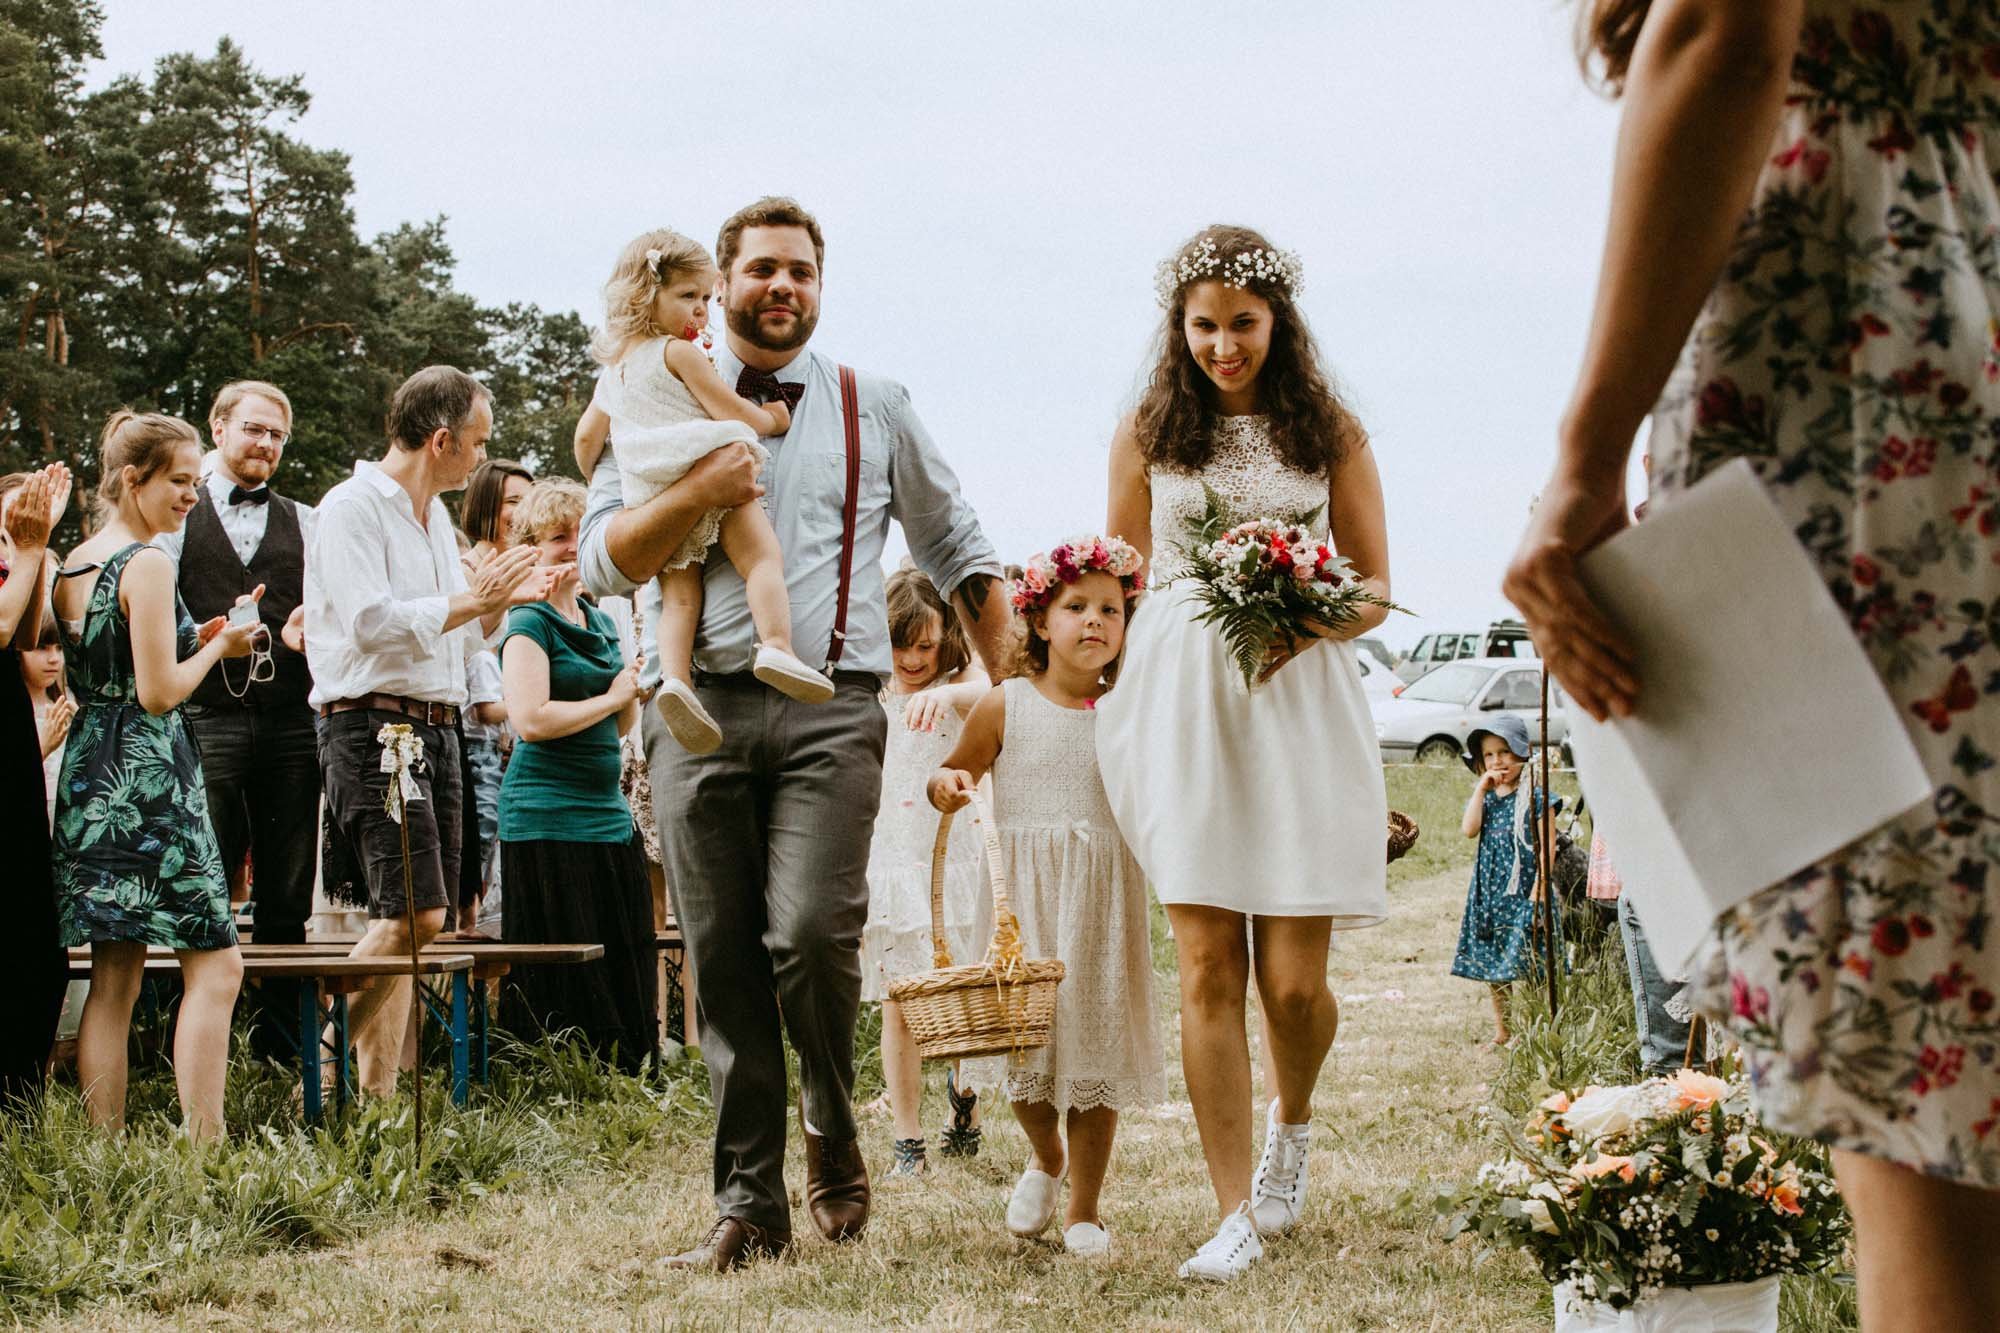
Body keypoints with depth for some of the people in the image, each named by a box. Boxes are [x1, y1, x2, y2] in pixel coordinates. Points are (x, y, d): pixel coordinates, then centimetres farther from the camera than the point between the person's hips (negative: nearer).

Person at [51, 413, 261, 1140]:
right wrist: (218, 644, 0)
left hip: (90, 772, 9)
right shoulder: (146, 563, -13)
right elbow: (160, 692, -16)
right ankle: (202, 1146, -11)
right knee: (216, 966, -5)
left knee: (114, 978, 10)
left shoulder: (73, 565, 13)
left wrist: (197, 637, 14)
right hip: (147, 774, -9)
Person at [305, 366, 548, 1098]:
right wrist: (473, 601, -13)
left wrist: (501, 600, 13)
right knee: (414, 913, -17)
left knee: (411, 919, 4)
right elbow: (372, 623, -19)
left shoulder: (436, 515, 21)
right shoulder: (353, 507, -7)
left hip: (435, 728, 9)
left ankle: (378, 1091, 5)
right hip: (372, 726, -9)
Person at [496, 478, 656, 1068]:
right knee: (565, 990, -5)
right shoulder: (529, 623, -6)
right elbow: (531, 719, -19)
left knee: (626, 971, 6)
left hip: (609, 816, 8)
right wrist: (611, 696, -10)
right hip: (548, 820, -8)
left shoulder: (601, 624, 16)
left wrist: (638, 680, 3)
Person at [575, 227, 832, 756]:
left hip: (649, 496, 7)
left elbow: (586, 436, 29)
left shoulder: (614, 368, 25)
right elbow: (728, 410, -4)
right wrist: (770, 419, 13)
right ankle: (776, 646, -33)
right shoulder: (679, 353, 0)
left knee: (679, 594, 0)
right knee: (762, 555, -13)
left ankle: (675, 676, -22)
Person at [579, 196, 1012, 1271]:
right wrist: (696, 492, -11)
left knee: (811, 931, -18)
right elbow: (603, 560, 4)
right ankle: (748, 1203, 8)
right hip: (698, 705, 1)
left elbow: (954, 549, 21)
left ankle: (833, 1139, 9)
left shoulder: (873, 408, 14)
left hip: (830, 706, -1)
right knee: (724, 960, 1)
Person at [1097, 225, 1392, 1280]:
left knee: (1293, 978, -4)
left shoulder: (1329, 432, 9)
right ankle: (1238, 1217, 0)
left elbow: (1376, 585, 9)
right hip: (1181, 706, 0)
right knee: (1208, 967, -6)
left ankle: (1291, 1123, 30)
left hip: (1301, 699, 0)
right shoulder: (1149, 432, 12)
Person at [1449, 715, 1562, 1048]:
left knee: (1529, 966, -7)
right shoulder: (1484, 797, 11)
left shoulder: (1537, 798, -5)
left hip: (1523, 893, -6)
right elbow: (1469, 830, -7)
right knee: (1492, 967, 10)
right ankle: (1501, 1032, 19)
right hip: (1490, 893, 6)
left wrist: (1537, 894, -16)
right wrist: (1482, 788, -8)